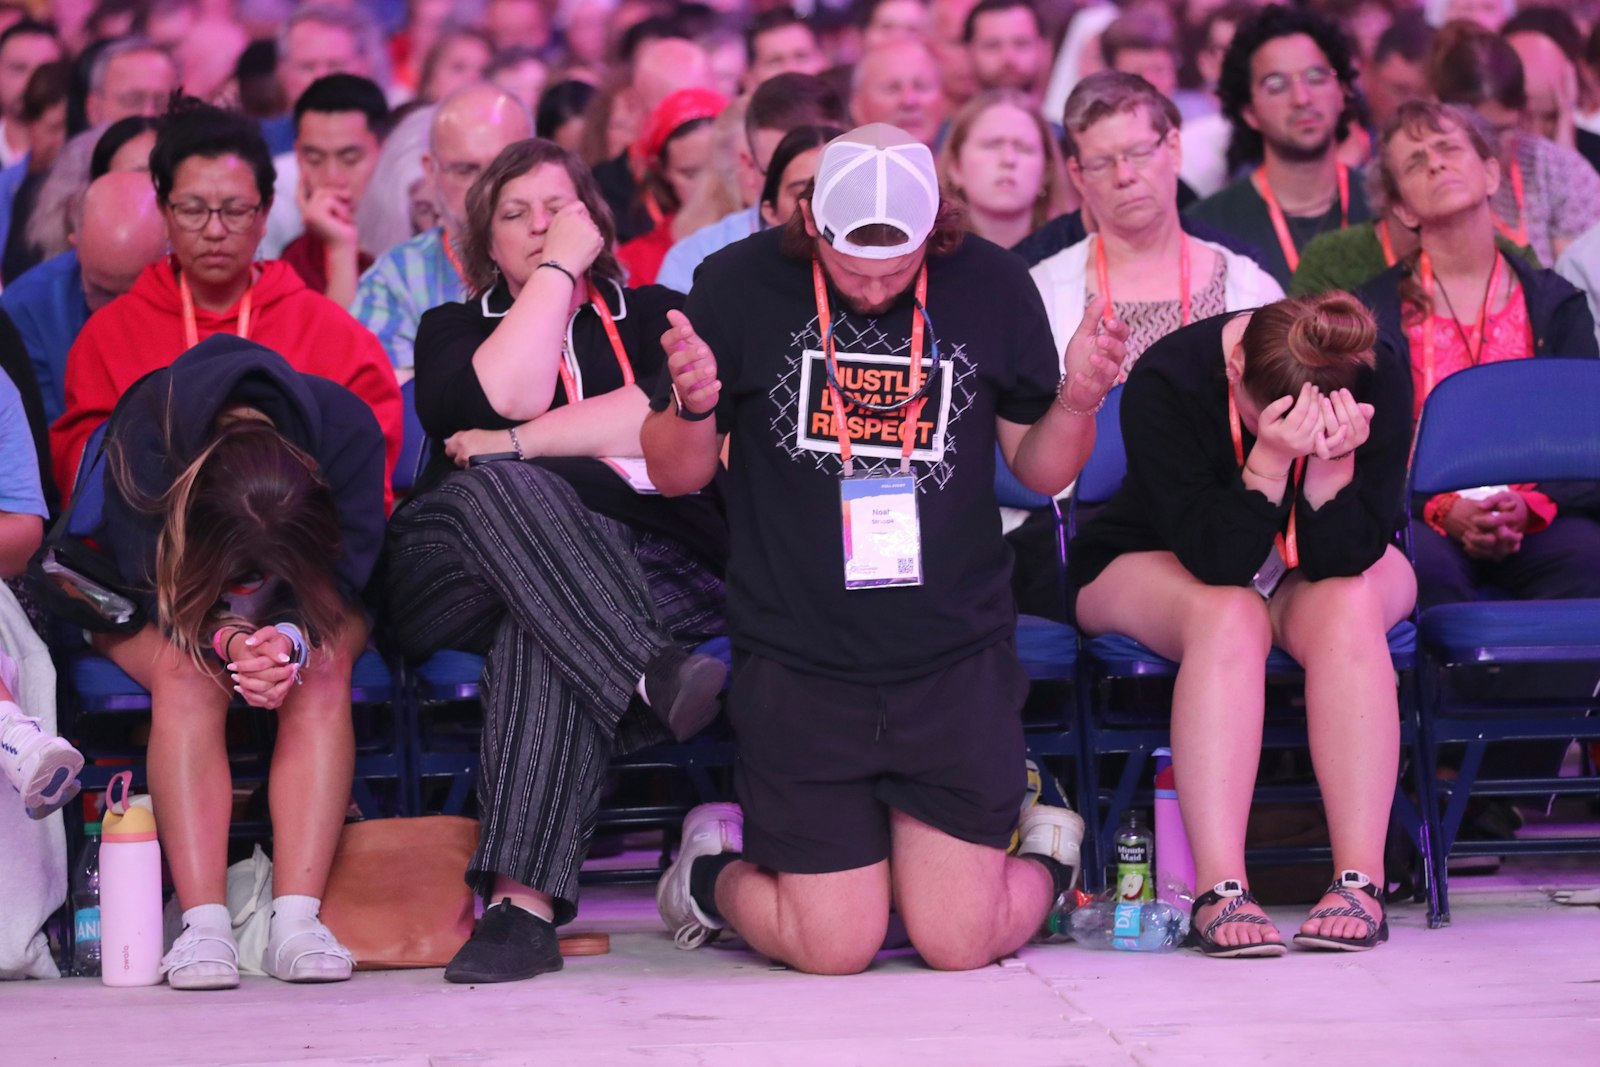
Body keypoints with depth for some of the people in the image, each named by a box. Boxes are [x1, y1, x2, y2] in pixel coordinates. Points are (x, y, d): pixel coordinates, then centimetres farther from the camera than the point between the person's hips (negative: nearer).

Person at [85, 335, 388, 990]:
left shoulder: (345, 428, -30)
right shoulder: (141, 441, -33)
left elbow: (345, 578, -23)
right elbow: (155, 591, -24)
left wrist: (291, 638, -43)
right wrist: (227, 641, -43)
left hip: (308, 611, 1)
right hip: (159, 613, -1)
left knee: (323, 673, -32)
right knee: (186, 678, -35)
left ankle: (296, 921, -39)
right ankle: (203, 927, -40)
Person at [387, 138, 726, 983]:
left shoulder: (654, 317, 22)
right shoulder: (455, 330, 24)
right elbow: (507, 393, -3)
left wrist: (521, 446, -6)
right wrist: (558, 270, 7)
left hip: (639, 562, -1)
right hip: (452, 585, 1)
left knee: (545, 626, -38)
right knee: (499, 489, -36)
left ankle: (524, 898, -50)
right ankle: (650, 678, -52)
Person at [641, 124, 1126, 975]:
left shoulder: (991, 288, 0)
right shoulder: (739, 287, -4)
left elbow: (1041, 471, 9)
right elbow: (674, 475, 2)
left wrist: (1075, 404, -12)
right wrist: (693, 407, -20)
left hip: (955, 659, 1)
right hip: (799, 668, -1)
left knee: (957, 942, -2)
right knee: (834, 948, -3)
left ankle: (1045, 856, 32)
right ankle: (717, 866, 30)